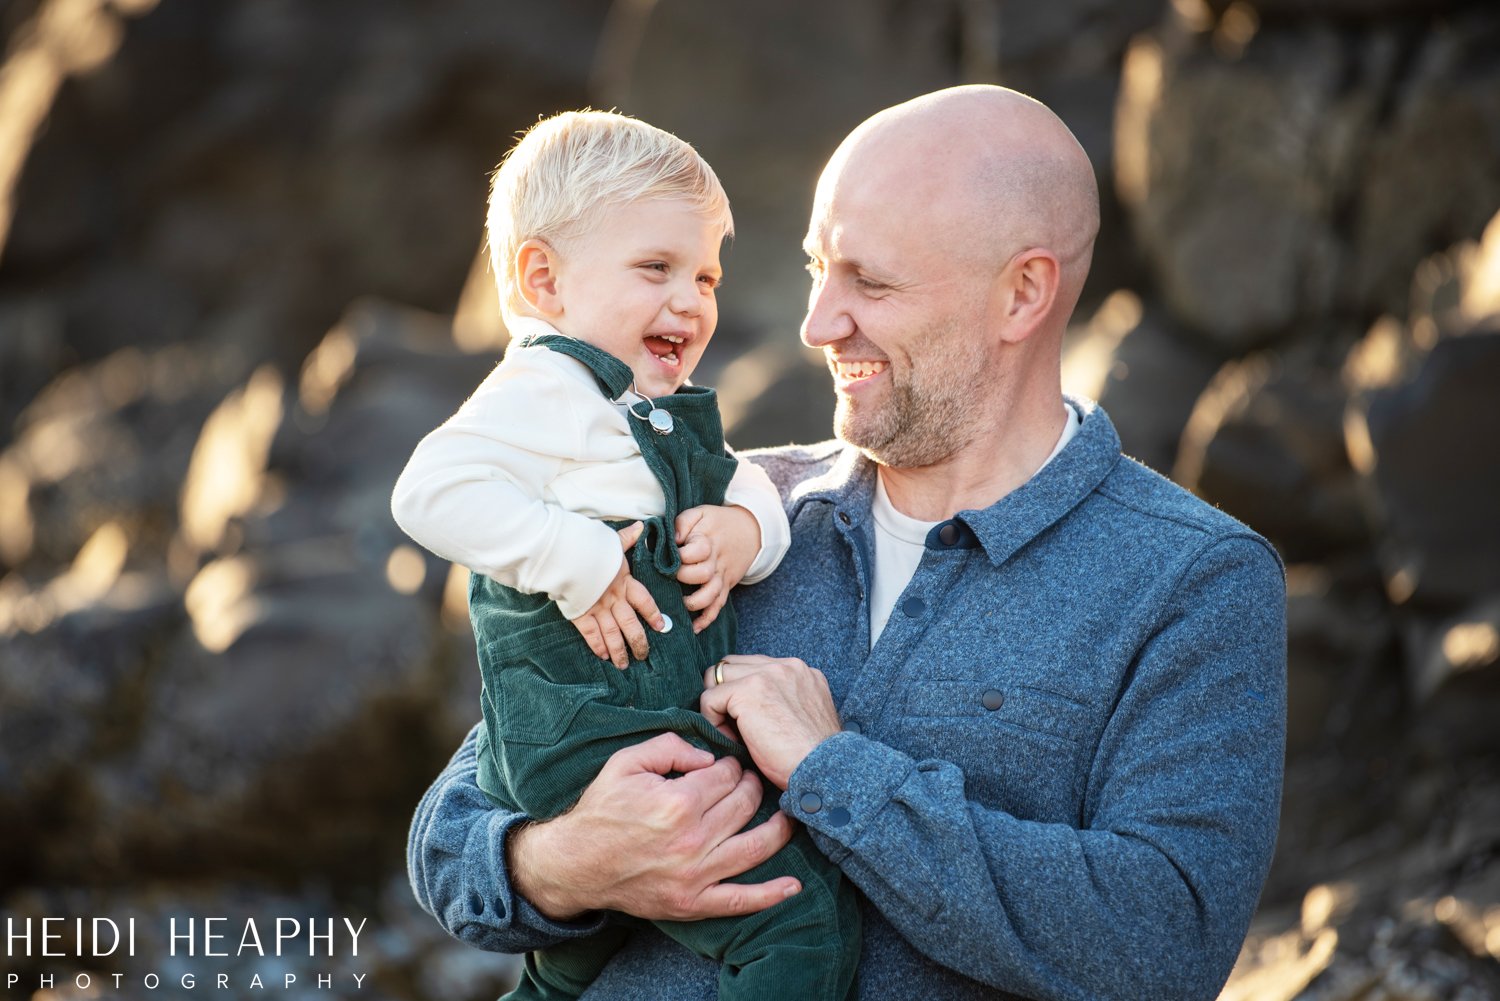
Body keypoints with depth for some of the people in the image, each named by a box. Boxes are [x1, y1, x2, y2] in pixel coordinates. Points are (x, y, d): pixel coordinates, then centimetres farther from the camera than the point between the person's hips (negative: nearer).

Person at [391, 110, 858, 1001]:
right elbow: (433, 492, -25)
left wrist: (745, 526, -4)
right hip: (596, 747, -11)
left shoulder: (659, 412, 19)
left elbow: (746, 482, 20)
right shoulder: (547, 393, -13)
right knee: (806, 920, -20)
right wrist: (580, 566, -25)